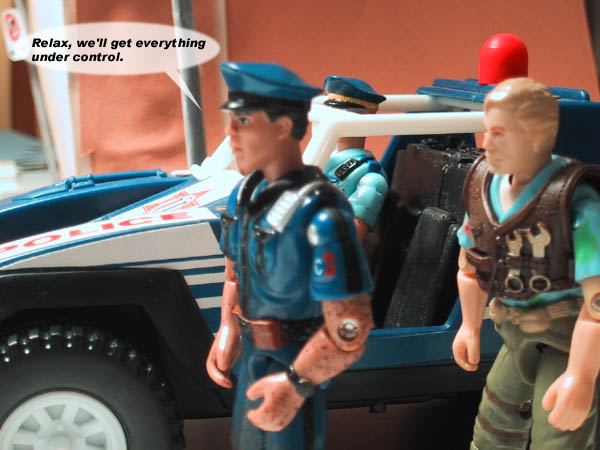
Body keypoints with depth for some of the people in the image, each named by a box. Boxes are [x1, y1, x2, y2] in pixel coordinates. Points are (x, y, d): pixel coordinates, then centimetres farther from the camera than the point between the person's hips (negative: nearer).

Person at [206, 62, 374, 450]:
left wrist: (296, 384, -33)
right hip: (254, 360, 8)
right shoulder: (245, 193, -2)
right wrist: (228, 331, 3)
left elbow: (350, 327, -29)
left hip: (294, 369, -8)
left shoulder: (319, 215, -28)